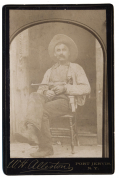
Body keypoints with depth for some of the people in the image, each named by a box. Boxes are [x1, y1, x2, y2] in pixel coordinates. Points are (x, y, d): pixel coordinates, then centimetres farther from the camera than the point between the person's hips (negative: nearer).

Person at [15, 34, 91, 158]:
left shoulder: (76, 69, 15)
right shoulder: (50, 71, 30)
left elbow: (86, 88, 1)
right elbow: (41, 88, 21)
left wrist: (65, 88, -11)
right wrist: (44, 92, -6)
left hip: (65, 100, -4)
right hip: (49, 98, 4)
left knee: (42, 112, -34)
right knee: (34, 97, -33)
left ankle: (45, 147, -32)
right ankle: (31, 130, -53)